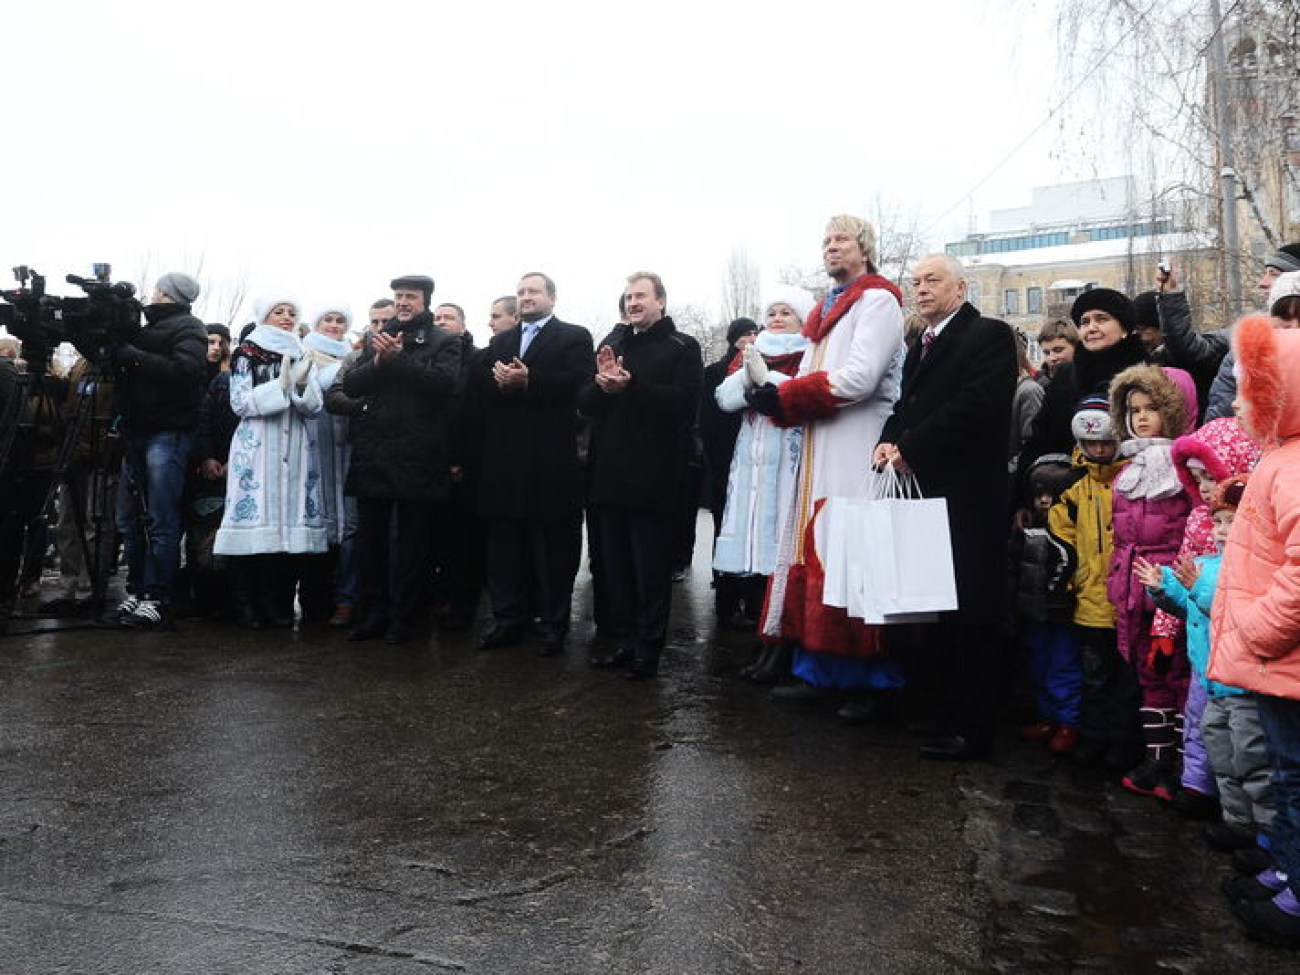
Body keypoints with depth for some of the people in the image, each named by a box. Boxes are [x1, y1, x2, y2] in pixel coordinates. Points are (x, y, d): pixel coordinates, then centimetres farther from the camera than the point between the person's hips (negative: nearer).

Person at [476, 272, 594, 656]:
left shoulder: (575, 337, 4)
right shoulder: (500, 341, 21)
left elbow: (576, 382, -13)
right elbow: (478, 383, 7)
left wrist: (528, 380, -21)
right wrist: (498, 380, -14)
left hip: (551, 460, -5)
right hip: (504, 458, 5)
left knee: (552, 545, 1)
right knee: (504, 543, 9)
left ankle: (553, 624, 10)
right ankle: (508, 619, 19)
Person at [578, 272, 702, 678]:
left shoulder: (683, 347, 0)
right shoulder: (611, 343, 17)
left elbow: (684, 401, -15)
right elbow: (584, 402, 9)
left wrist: (629, 386, -21)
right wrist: (602, 383, -12)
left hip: (654, 479, -5)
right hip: (609, 475, 6)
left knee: (651, 569, 2)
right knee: (615, 565, 12)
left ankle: (648, 650, 12)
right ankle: (622, 640, 24)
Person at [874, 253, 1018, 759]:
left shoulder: (989, 335, -5)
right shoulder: (921, 346, 22)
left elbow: (979, 405, -19)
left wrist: (911, 448, -16)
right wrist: (890, 441, -1)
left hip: (967, 502, -8)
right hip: (924, 495, 8)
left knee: (970, 617, -1)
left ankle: (971, 731, 9)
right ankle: (935, 714, 25)